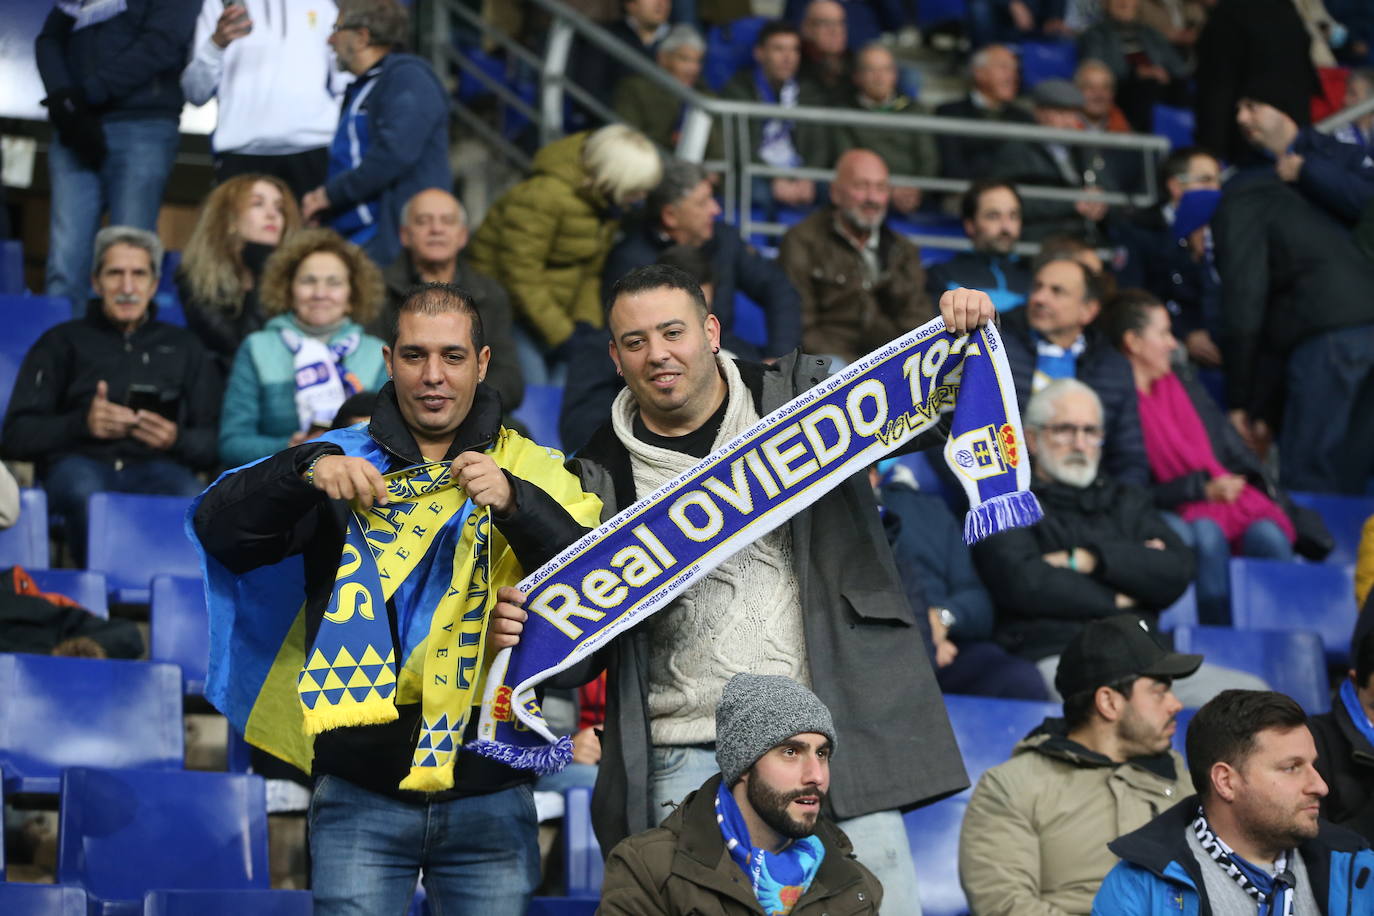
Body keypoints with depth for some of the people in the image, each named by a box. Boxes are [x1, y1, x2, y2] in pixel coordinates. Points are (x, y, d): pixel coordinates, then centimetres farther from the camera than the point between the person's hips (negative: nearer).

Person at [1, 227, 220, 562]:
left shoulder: (184, 347, 27)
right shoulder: (62, 343, 21)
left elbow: (213, 443, 17)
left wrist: (177, 439, -7)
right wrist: (82, 423, -9)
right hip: (81, 462, -1)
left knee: (192, 502, -36)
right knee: (85, 492, -39)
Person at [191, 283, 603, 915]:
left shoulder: (537, 471, 7)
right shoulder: (342, 458, 8)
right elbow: (219, 531, -5)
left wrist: (514, 502, -27)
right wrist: (305, 469, -24)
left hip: (490, 791, 0)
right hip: (360, 790, 0)